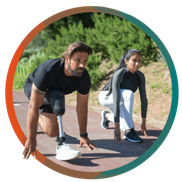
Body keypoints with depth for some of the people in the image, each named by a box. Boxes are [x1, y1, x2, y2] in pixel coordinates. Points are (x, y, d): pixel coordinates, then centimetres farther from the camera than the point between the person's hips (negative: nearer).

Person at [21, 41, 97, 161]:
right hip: (32, 88, -5)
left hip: (52, 91, 5)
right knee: (57, 97, -37)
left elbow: (82, 108, -15)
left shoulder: (84, 78, -28)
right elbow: (33, 107, -40)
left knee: (51, 132, 8)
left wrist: (83, 136, -9)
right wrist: (31, 139, -39)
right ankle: (61, 145, -32)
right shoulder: (47, 71, -42)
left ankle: (40, 120, 44)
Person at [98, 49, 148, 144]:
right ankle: (129, 131, -29)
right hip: (106, 97, -6)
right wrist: (117, 127, -48)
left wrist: (144, 122, -16)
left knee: (129, 126, 0)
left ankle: (107, 116, 28)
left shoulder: (140, 76, -18)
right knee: (129, 94, -36)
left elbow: (144, 99, -14)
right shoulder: (118, 74, -36)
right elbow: (116, 100, -43)